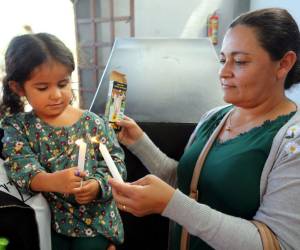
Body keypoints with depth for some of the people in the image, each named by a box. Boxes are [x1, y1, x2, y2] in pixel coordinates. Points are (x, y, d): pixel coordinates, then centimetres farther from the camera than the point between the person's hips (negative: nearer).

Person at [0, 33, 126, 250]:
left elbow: (115, 162, -3)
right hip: (46, 220, 1)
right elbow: (20, 167, -16)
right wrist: (52, 181, -36)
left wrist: (98, 185, -23)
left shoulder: (93, 123, -4)